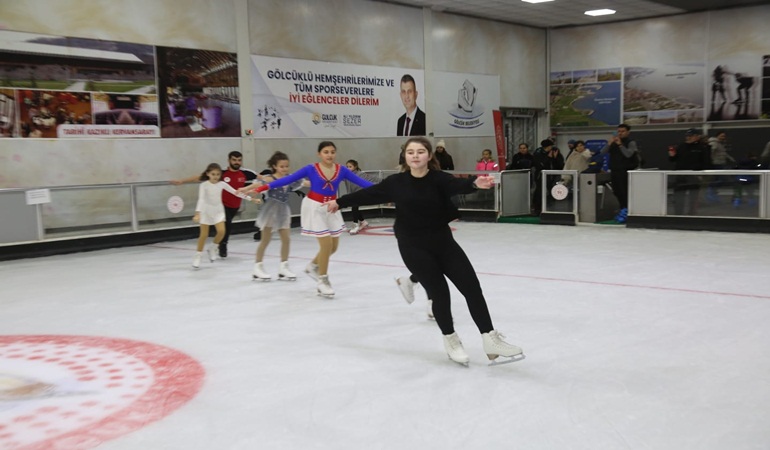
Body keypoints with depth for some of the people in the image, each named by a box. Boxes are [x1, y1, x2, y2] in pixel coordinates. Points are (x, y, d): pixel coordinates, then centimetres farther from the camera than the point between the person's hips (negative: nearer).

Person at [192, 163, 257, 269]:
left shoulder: (222, 184, -3)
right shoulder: (204, 185, -14)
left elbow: (236, 192, 1)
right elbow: (201, 199, -23)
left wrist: (251, 199, 1)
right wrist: (197, 213, -35)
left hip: (218, 211, 3)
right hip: (206, 211, -3)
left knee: (221, 231, -14)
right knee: (204, 234, 0)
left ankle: (213, 248, 14)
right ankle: (197, 257, 15)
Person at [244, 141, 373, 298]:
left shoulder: (341, 170, -5)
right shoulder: (311, 169, -13)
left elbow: (360, 181, -6)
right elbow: (288, 179, -14)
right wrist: (263, 188, -20)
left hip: (332, 209, 5)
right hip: (315, 208, -5)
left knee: (333, 246, 9)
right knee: (326, 244, -10)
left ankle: (313, 266, 38)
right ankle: (323, 280, 8)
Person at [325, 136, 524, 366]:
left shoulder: (438, 179, -8)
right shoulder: (397, 182, -4)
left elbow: (457, 185, -29)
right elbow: (369, 194, 9)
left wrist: (475, 183, -53)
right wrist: (339, 202, 20)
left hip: (443, 241, 2)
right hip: (413, 247, -1)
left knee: (471, 286, -2)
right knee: (438, 291, -4)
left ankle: (491, 339, 7)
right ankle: (451, 341, 16)